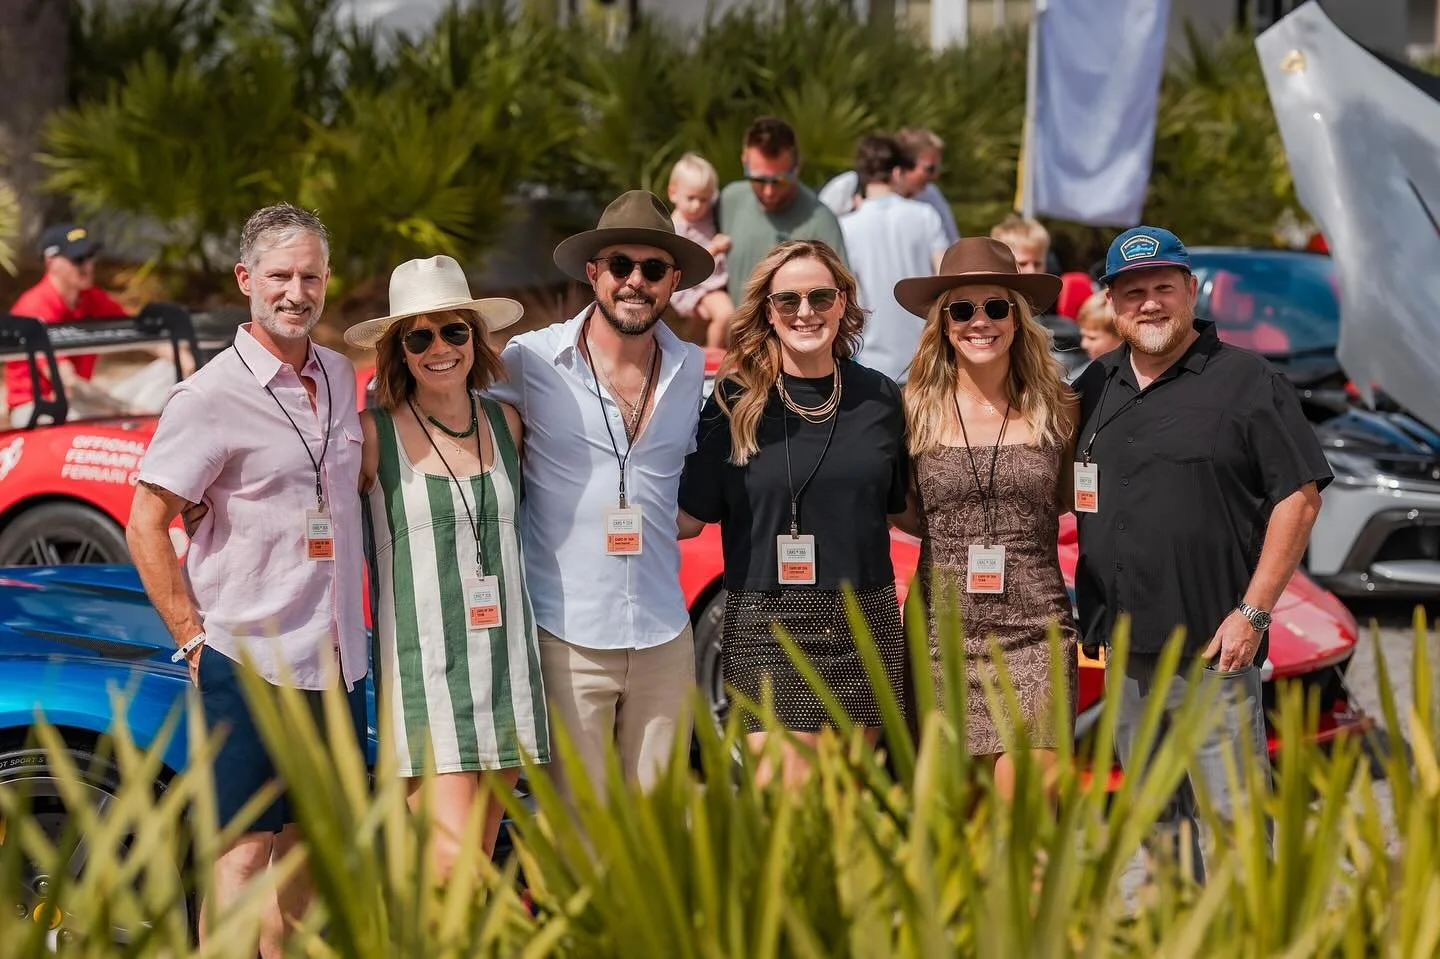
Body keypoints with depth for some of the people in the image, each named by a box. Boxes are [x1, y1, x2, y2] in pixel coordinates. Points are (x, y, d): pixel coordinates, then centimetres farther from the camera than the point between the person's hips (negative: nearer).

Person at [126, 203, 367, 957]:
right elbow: (145, 525, -8)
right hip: (247, 663, -6)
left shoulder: (339, 377, 9)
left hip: (337, 659, 6)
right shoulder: (209, 397, -11)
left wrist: (352, 628, 14)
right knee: (243, 853, -4)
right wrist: (193, 638, -11)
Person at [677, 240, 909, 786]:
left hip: (865, 621, 3)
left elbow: (907, 507, 17)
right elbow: (690, 515, 0)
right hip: (767, 626, -3)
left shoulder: (878, 398, 7)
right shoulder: (736, 401, -1)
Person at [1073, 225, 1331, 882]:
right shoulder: (1095, 387, 13)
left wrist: (1253, 611, -13)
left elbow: (1300, 496, -7)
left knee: (1234, 817, -7)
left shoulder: (1246, 382, -4)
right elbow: (1071, 493, 22)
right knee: (1154, 817, 14)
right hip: (1121, 649, 6)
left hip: (1212, 647, -6)